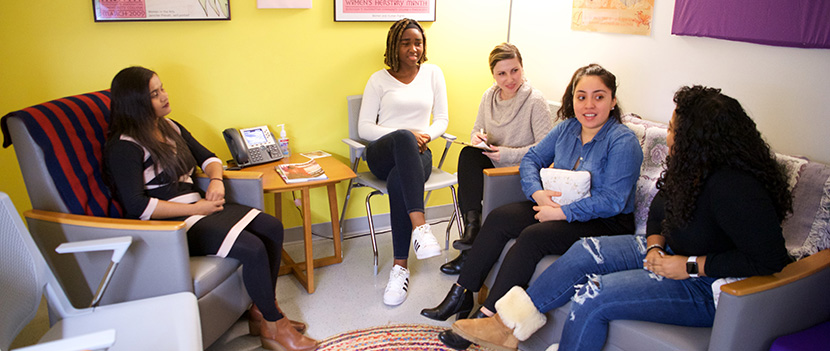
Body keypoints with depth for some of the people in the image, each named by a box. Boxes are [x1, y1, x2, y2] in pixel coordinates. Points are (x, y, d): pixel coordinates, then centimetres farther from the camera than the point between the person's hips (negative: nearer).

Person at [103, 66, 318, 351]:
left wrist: (216, 180, -1)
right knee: (252, 248, -26)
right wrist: (195, 208, -18)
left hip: (197, 207, 9)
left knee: (272, 228, -10)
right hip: (169, 223, -8)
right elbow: (137, 207, -19)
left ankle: (261, 312, 0)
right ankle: (273, 326, -6)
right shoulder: (124, 147, -11)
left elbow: (207, 157, 22)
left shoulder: (170, 128, 14)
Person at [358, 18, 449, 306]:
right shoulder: (379, 79, 9)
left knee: (398, 181, -37)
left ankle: (400, 266, -31)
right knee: (403, 138, -40)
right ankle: (420, 226, -50)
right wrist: (406, 136, -12)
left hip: (416, 153, 1)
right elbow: (364, 128, 2)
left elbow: (442, 119, 15)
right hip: (383, 152, -1)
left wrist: (427, 136, -9)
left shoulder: (432, 73, 15)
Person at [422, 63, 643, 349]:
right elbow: (531, 159, 9)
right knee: (498, 218, -11)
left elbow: (611, 202, -21)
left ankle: (486, 316, -26)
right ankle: (461, 295, -8)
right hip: (560, 208, 7)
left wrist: (560, 213, -23)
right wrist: (538, 192, -11)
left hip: (606, 225, -7)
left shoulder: (623, 142, -15)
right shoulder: (567, 128, 6)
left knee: (533, 237, -30)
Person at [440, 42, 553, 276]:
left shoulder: (535, 101, -14)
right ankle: (472, 224, -24)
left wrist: (509, 154, -23)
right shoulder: (489, 96, 4)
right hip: (493, 165, 6)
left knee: (467, 190, -23)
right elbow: (477, 129, 16)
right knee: (468, 154, -25)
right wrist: (477, 138, -9)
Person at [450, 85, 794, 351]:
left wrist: (690, 266, -24)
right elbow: (659, 213, 12)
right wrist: (655, 247, -8)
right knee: (584, 251, -5)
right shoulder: (691, 167, -1)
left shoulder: (734, 188, -29)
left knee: (593, 296, -21)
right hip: (671, 253, 9)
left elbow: (769, 260, -28)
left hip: (710, 287, -9)